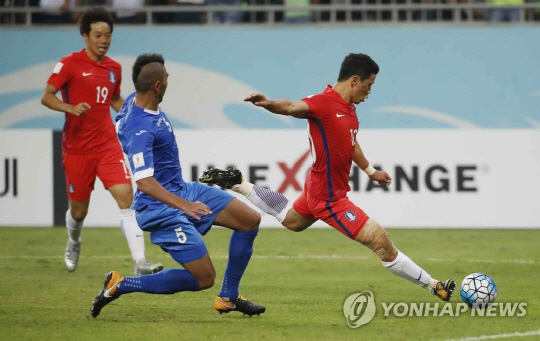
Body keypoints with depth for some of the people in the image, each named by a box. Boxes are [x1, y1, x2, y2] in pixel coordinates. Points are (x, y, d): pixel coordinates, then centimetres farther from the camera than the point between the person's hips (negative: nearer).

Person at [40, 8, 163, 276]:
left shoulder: (114, 68, 8)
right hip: (77, 149, -3)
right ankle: (73, 244, 44)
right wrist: (71, 108, -29)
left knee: (126, 197, -15)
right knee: (79, 209, 9)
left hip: (108, 146, 3)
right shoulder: (70, 64, -8)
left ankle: (140, 263, -22)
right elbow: (47, 97, -11)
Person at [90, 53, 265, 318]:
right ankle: (120, 286, 0)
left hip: (183, 191, 10)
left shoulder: (134, 102, 0)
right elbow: (144, 182, -36)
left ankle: (228, 298, 18)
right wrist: (184, 205, -44)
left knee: (250, 220, 6)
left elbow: (120, 127, 23)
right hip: (161, 207, -10)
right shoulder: (140, 128, -29)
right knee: (204, 279, -9)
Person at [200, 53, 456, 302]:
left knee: (291, 220, 38)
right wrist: (268, 104, -63)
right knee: (381, 242, -7)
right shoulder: (324, 104, -25)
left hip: (319, 187, 10)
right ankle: (432, 286, 4)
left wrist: (370, 171, 31)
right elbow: (292, 107, -42)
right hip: (330, 197, -10)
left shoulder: (348, 108, 3)